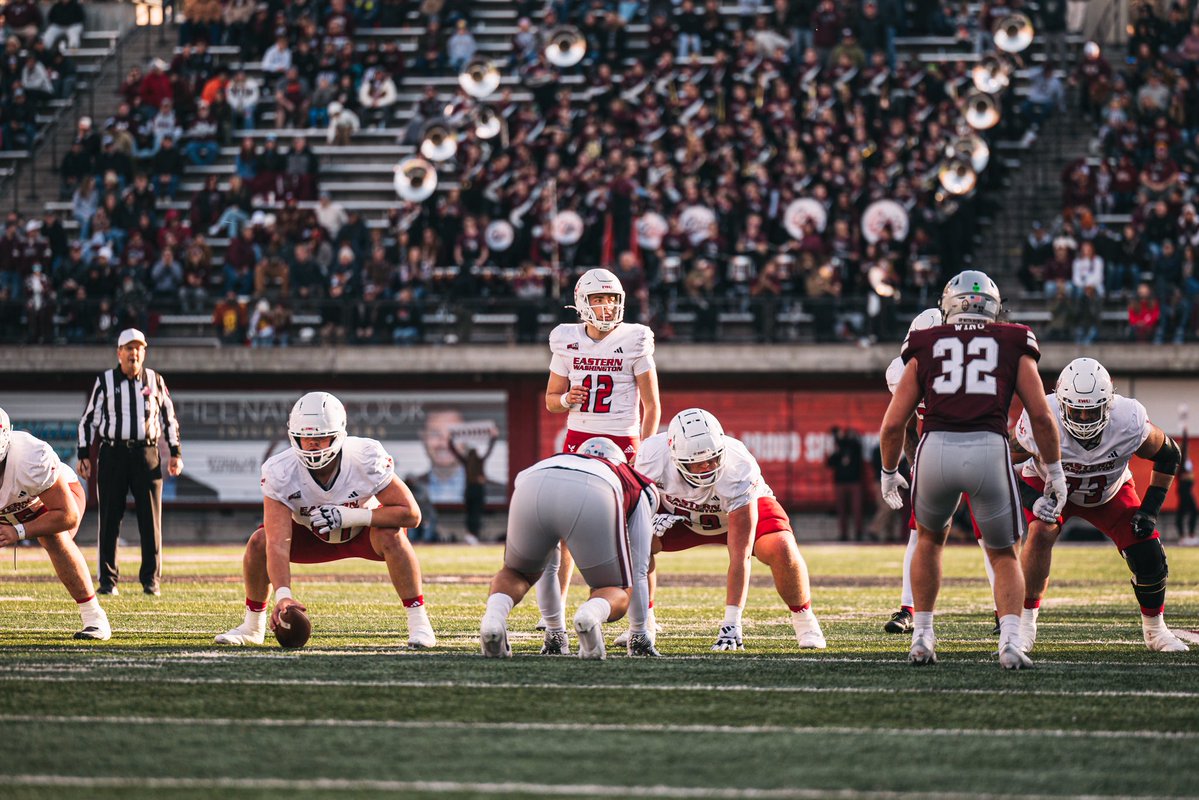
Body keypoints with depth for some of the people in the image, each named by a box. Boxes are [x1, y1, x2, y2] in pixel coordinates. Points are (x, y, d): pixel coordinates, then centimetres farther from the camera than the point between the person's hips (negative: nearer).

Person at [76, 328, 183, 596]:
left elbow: (169, 418, 15)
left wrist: (175, 453, 8)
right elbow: (88, 420, 8)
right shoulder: (105, 381, 5)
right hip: (112, 454, -1)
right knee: (110, 519, -1)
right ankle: (108, 580, 5)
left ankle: (151, 579, 6)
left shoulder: (155, 381, 9)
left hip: (146, 454, 1)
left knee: (151, 519, -1)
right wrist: (84, 455, 2)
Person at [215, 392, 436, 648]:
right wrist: (282, 595, -53)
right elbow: (278, 542, -38)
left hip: (363, 528, -2)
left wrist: (349, 516, -38)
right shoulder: (281, 472, -31)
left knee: (390, 535, -34)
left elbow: (411, 514, -30)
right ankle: (253, 625, 2)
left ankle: (418, 622, -22)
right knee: (259, 542, -21)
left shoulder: (367, 459, -33)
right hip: (313, 534, 2)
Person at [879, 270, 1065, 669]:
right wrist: (1055, 471, 19)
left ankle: (922, 636, 26)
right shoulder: (1013, 344, 17)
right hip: (990, 449, -1)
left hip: (936, 447, 1)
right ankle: (1010, 640, -6)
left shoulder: (925, 346, 18)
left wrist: (889, 473, 30)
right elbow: (1041, 416, 8)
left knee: (930, 538, 30)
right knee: (1004, 555, 16)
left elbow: (893, 424, 15)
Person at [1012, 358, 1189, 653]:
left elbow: (1169, 455, -12)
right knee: (1041, 532, -32)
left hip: (1110, 492, 2)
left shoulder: (1129, 422, -32)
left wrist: (1150, 509, -17)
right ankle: (1025, 622, -18)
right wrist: (1030, 498, -30)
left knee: (1149, 556, -11)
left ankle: (1155, 630, 16)